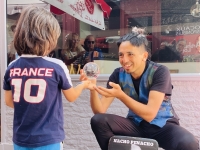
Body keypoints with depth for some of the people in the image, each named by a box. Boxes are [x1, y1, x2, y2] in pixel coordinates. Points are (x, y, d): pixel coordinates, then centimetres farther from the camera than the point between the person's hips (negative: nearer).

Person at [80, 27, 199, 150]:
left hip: (162, 126, -3)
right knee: (98, 121, -20)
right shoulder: (119, 74, -8)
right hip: (136, 125, 4)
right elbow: (100, 111, -12)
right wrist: (93, 89, -30)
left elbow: (149, 114, -27)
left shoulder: (160, 72, -19)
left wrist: (120, 95, -37)